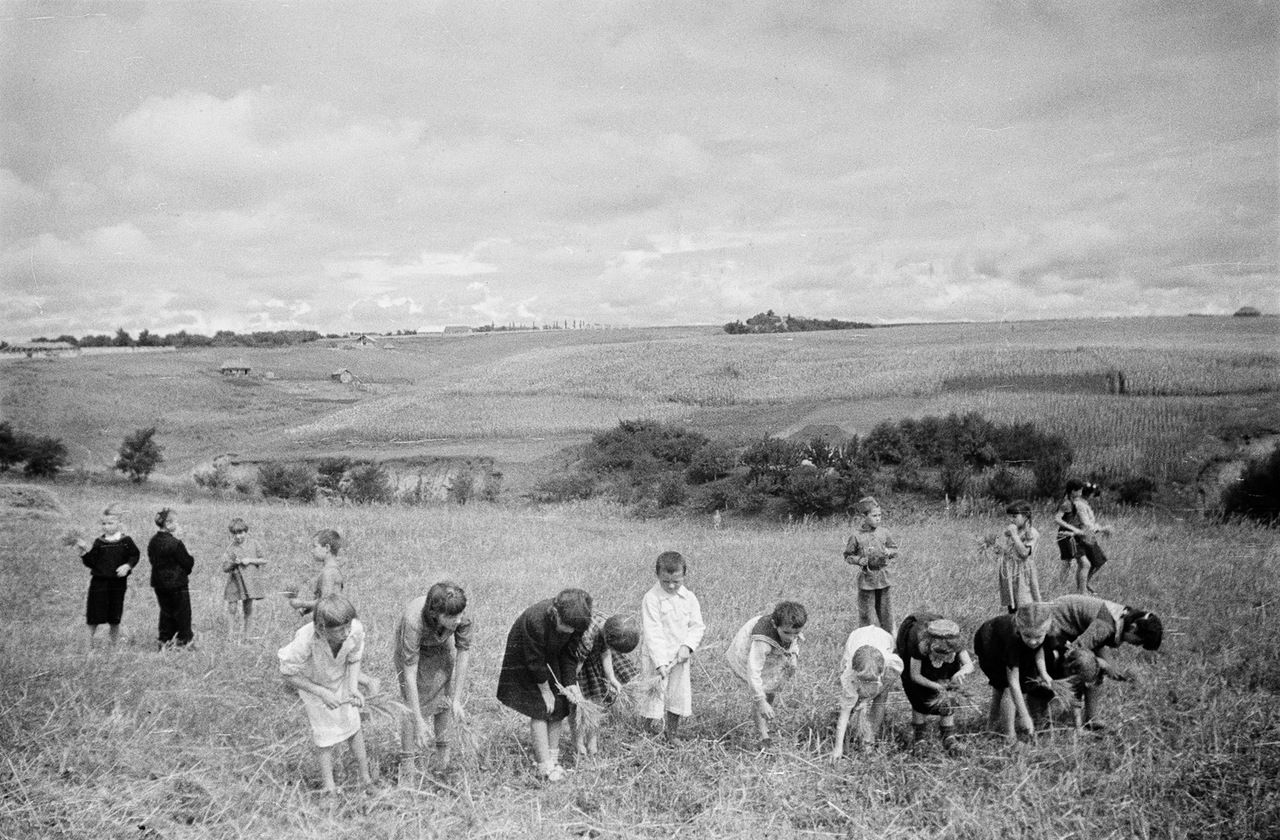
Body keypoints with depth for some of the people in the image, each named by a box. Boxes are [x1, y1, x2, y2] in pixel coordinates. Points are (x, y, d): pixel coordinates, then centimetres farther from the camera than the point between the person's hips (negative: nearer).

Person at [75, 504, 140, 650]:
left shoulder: (126, 541, -1)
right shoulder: (99, 543, 0)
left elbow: (135, 555, 5)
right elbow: (91, 562, -2)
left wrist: (127, 566, -11)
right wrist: (84, 552, -17)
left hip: (118, 582, 0)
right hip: (99, 581, 0)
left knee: (115, 618, 7)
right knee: (95, 616, 1)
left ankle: (113, 645, 21)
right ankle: (90, 645, 15)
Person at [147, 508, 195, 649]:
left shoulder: (153, 542, 3)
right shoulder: (175, 543, -21)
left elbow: (151, 560, 13)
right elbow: (187, 562, -15)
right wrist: (190, 557, 7)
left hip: (158, 583, 7)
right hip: (176, 583, -7)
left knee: (166, 611, 17)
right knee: (182, 611, 7)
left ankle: (163, 639, 17)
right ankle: (184, 639, 17)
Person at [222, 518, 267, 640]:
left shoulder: (253, 543, 2)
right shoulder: (231, 548, -1)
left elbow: (264, 561, 3)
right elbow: (225, 568, -3)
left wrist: (250, 560, -11)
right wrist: (234, 562, -20)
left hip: (250, 580, 1)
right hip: (235, 581, -1)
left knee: (248, 608, 7)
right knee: (232, 608, -7)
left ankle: (245, 633, 20)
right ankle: (231, 632, 9)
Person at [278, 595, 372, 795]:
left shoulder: (356, 629, -33)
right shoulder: (305, 640, -42)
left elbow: (354, 659, -10)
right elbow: (287, 673, -24)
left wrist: (354, 688, -23)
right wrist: (322, 693, -26)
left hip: (342, 682, 3)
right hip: (312, 686, -3)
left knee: (353, 725, 10)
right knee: (326, 736, 3)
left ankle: (365, 779, 27)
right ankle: (329, 788, 20)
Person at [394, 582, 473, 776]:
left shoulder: (461, 615, -36)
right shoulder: (413, 620, -45)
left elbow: (463, 651, -22)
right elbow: (409, 672, -40)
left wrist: (457, 700, -20)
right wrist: (419, 722, -39)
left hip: (441, 647, 3)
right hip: (410, 649, -3)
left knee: (445, 698, 6)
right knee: (413, 704, -8)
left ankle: (442, 747, 29)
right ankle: (406, 761, 9)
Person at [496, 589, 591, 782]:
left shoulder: (577, 621, -23)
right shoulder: (535, 621, -40)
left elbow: (570, 653, -8)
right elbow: (535, 661, -27)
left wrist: (570, 683, -14)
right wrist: (545, 690, -18)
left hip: (552, 660, 5)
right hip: (524, 662, -5)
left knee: (559, 707, 1)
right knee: (540, 709, -10)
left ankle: (553, 757, 12)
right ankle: (544, 766, -6)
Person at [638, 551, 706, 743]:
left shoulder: (689, 598, 2)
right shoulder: (651, 599, -14)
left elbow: (697, 626, 4)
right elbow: (652, 633, -18)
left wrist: (687, 646, -15)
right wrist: (660, 662, -24)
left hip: (680, 658, 5)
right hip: (656, 658, -5)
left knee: (678, 700, 11)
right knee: (654, 701, -2)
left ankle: (671, 740, 26)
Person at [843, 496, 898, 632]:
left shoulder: (883, 533, 2)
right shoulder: (857, 536, -8)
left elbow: (895, 549, 12)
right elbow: (848, 555, 0)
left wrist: (889, 552, -9)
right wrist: (859, 560, -18)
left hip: (882, 576, 3)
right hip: (866, 578, -3)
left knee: (884, 609, 12)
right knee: (866, 610, 0)